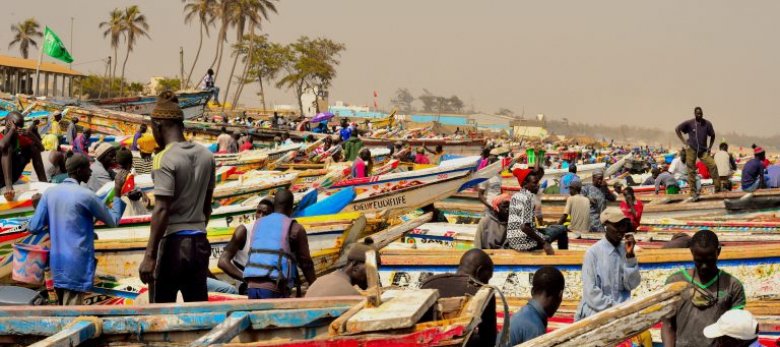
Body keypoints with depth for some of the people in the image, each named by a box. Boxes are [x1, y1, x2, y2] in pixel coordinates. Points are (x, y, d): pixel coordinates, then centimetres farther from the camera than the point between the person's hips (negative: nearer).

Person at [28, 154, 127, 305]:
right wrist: (117, 193, 10)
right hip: (76, 265, -6)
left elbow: (35, 227, 4)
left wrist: (38, 207, 23)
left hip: (57, 263, 7)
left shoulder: (49, 192, 4)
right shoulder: (86, 196, -11)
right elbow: (113, 221, -1)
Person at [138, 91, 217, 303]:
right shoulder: (206, 156, 9)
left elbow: (162, 211, -18)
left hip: (173, 242, -7)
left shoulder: (164, 160, -12)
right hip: (200, 242, 7)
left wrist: (149, 256, -19)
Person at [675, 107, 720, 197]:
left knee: (713, 165, -14)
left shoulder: (707, 124, 0)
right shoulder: (689, 123, -5)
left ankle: (718, 188, -7)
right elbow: (677, 129, 1)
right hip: (691, 149, -1)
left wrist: (710, 147, 2)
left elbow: (712, 135, 12)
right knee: (691, 171, 0)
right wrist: (684, 142, -3)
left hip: (703, 150, 1)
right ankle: (693, 191, 8)